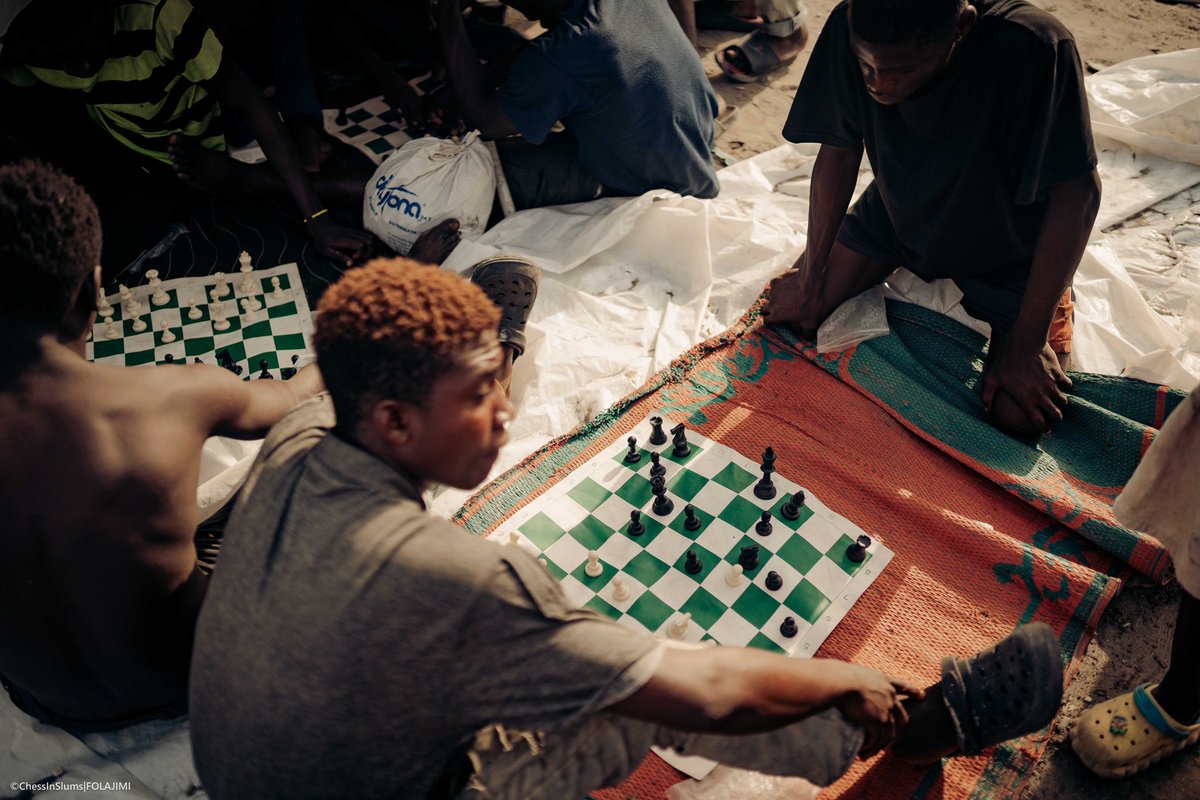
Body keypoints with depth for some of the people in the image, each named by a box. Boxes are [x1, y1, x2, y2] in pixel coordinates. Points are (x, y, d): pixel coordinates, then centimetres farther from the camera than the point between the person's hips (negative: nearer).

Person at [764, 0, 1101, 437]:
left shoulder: (1034, 50, -38)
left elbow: (1078, 193, -29)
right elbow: (839, 151, -11)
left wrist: (1026, 345, -26)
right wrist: (812, 275, -5)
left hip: (1006, 249, -3)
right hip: (894, 213, 4)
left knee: (1022, 415, -13)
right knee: (786, 312, 0)